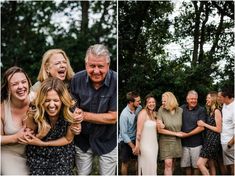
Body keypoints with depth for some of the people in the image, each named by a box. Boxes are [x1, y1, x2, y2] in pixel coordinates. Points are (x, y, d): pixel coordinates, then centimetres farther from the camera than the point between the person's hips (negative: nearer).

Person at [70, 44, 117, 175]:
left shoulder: (115, 82, -24)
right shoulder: (77, 79, -15)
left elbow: (113, 118, -22)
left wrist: (84, 115, -21)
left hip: (108, 141, -2)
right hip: (82, 139, 2)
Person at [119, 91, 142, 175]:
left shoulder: (139, 108, -12)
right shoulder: (124, 115, -26)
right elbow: (124, 133, -20)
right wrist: (133, 147, -18)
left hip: (135, 138, 5)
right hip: (125, 141, -5)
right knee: (125, 163, 8)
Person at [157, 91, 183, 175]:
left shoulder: (180, 110, -5)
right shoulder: (161, 110, -13)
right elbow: (160, 130, -12)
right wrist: (175, 133, -10)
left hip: (177, 141, 3)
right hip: (166, 141, -3)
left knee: (172, 163, 11)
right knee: (168, 164, -10)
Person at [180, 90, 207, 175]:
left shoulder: (201, 110, -6)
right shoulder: (182, 108, 4)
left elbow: (201, 127, -12)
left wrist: (187, 134, -13)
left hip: (196, 143, -3)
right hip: (184, 142, 3)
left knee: (196, 165, 5)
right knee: (186, 165, 11)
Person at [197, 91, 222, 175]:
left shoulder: (217, 111, -11)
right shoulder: (210, 111, 15)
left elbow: (218, 129, -14)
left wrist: (204, 124, -12)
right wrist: (203, 124, 3)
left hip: (213, 140, -9)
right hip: (208, 139, 9)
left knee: (200, 163, -14)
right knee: (211, 164, 12)